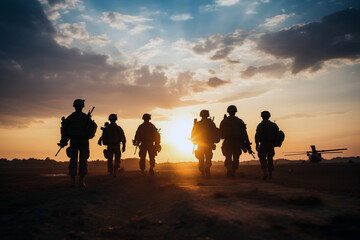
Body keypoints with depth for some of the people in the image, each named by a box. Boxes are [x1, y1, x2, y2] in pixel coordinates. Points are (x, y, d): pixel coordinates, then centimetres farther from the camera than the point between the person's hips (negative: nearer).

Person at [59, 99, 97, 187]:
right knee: (83, 161, 2)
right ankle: (81, 181, 0)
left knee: (73, 160, 4)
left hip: (73, 141, 1)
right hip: (84, 141, -1)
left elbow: (64, 129, -2)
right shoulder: (86, 117, 0)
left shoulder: (70, 117, 4)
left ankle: (72, 180, -3)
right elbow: (94, 126, -5)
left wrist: (63, 141, 2)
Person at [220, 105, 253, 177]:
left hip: (227, 143, 0)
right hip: (237, 143, 0)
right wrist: (248, 146, -2)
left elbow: (221, 134, 7)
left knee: (228, 158, 1)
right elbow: (244, 134, -3)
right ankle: (233, 173, 18)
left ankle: (229, 169, -25)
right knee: (235, 159, 13)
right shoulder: (240, 121, 1)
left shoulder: (224, 121, 3)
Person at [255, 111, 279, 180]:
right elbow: (277, 135, 12)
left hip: (263, 144, -5)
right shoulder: (274, 125, 12)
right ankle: (270, 175, 14)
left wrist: (257, 144, -8)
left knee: (263, 159, -1)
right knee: (270, 159, 13)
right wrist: (274, 143, 18)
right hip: (271, 145, 5)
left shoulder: (261, 125, -5)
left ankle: (265, 173, -17)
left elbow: (258, 135, -12)